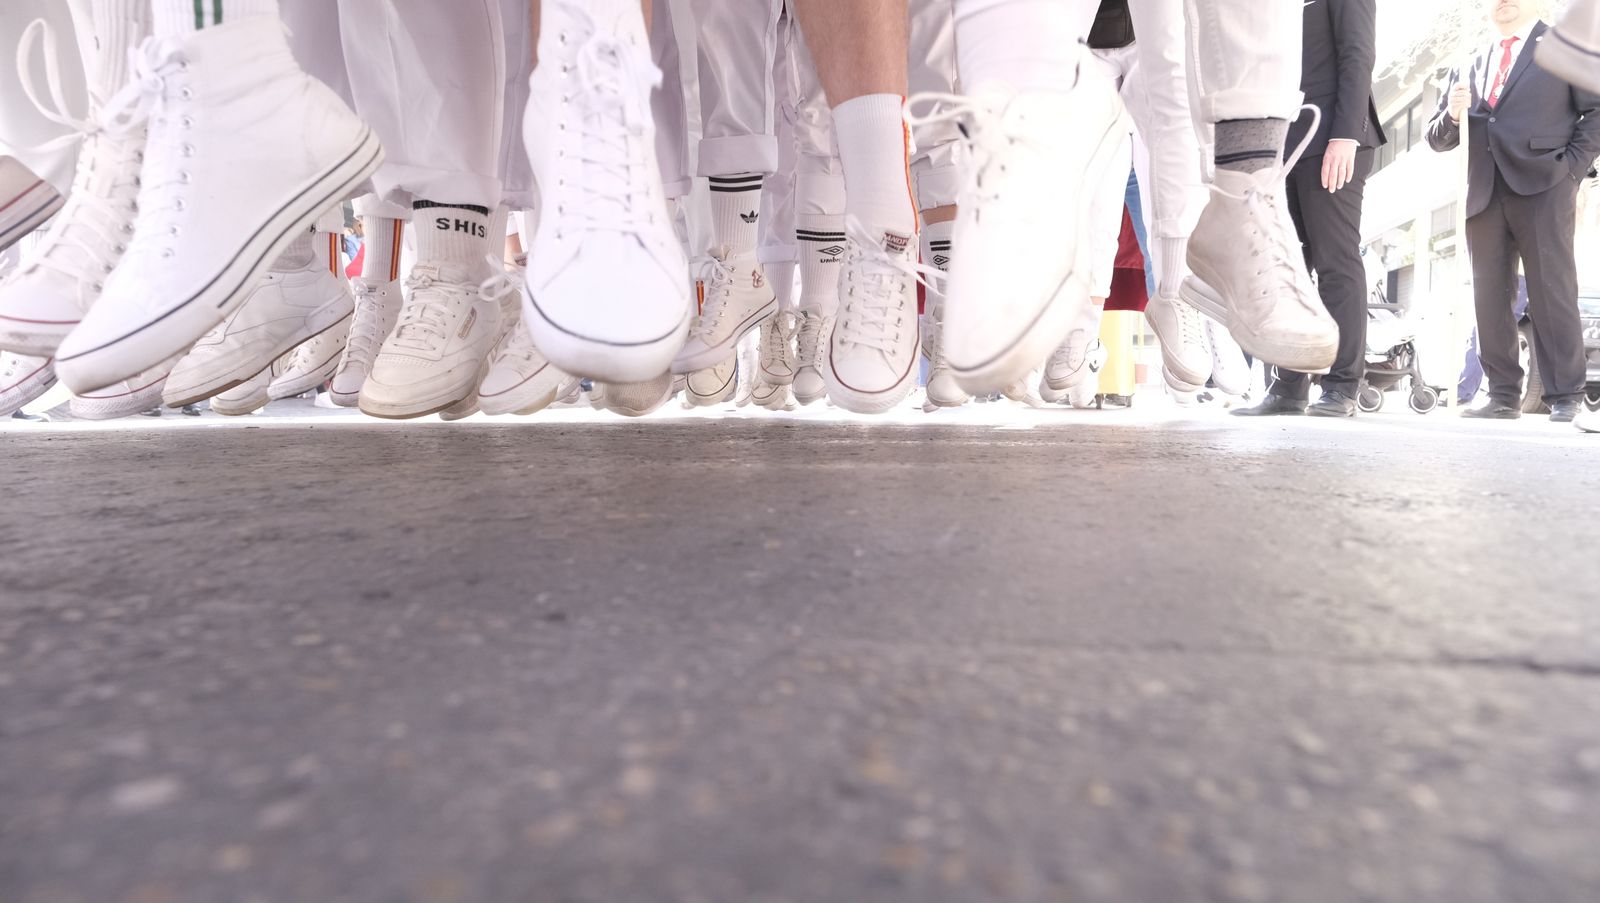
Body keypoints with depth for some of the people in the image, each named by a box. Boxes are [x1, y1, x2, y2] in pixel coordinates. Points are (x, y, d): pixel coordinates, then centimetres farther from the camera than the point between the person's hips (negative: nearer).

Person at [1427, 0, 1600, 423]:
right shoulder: (1469, 69, 21)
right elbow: (1438, 139, 17)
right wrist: (1452, 115, -4)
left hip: (1542, 188, -3)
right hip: (1484, 195, 4)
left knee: (1552, 294, -7)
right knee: (1489, 298, 1)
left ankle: (1566, 398, -4)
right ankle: (1503, 396, 5)